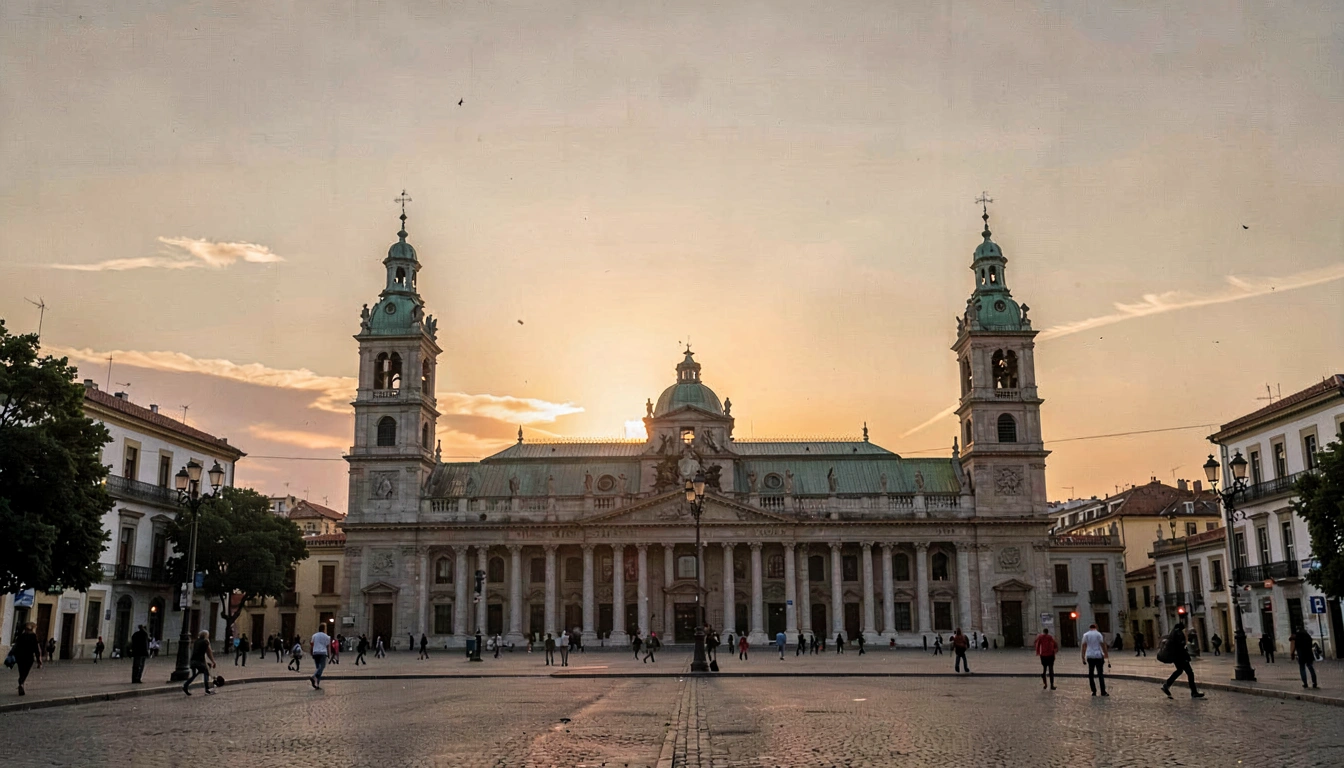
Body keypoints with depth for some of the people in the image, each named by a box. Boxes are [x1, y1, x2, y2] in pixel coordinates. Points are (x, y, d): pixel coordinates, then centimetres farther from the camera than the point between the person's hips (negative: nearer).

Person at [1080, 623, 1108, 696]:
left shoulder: (1085, 635, 4)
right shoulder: (1098, 634, -1)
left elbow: (1084, 646, 0)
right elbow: (1102, 644, -5)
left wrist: (1083, 657, 3)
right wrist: (1106, 654, 5)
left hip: (1090, 656, 2)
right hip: (1098, 656, -2)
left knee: (1091, 674, 8)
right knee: (1100, 674, -1)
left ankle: (1094, 691, 7)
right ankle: (1103, 692, -5)